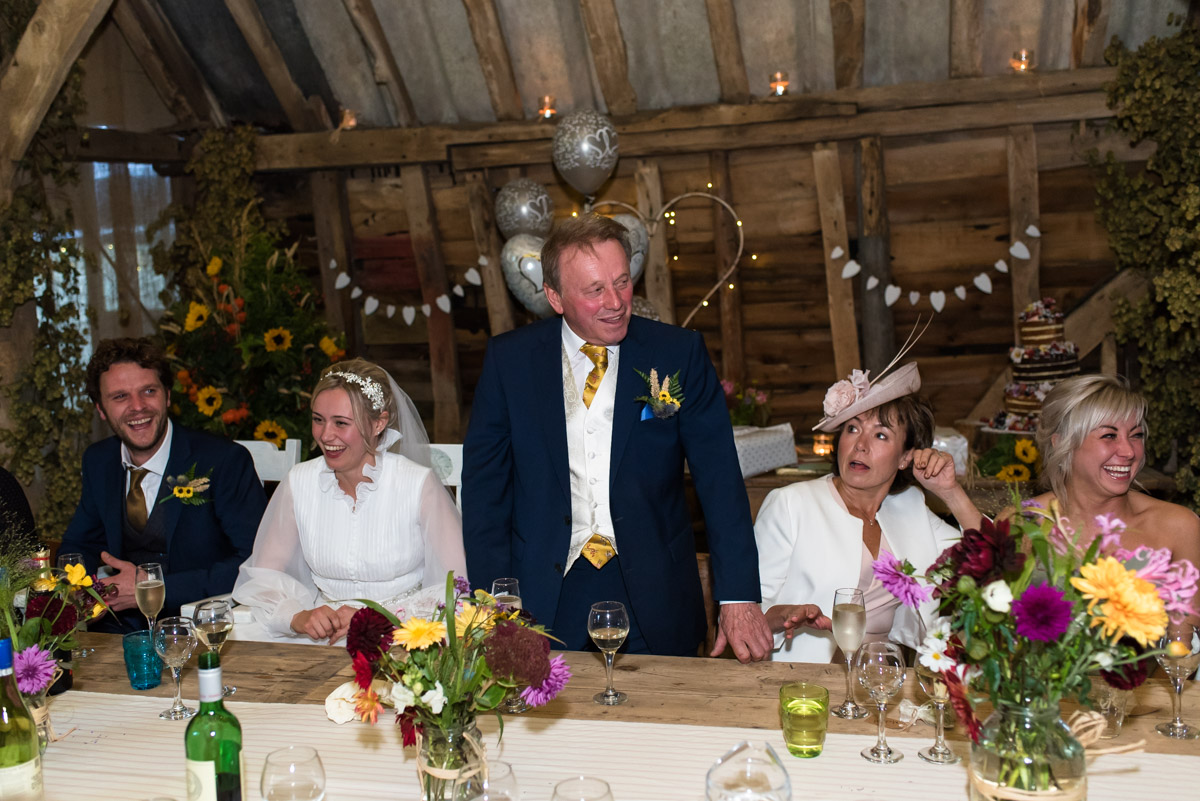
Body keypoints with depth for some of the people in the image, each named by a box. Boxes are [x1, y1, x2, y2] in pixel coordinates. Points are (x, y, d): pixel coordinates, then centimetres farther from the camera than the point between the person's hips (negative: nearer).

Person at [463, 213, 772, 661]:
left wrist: (740, 599, -13)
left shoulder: (679, 354, -4)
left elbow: (720, 480, -5)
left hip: (654, 606, 0)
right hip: (544, 599, 0)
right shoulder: (509, 360, -2)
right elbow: (484, 485, 1)